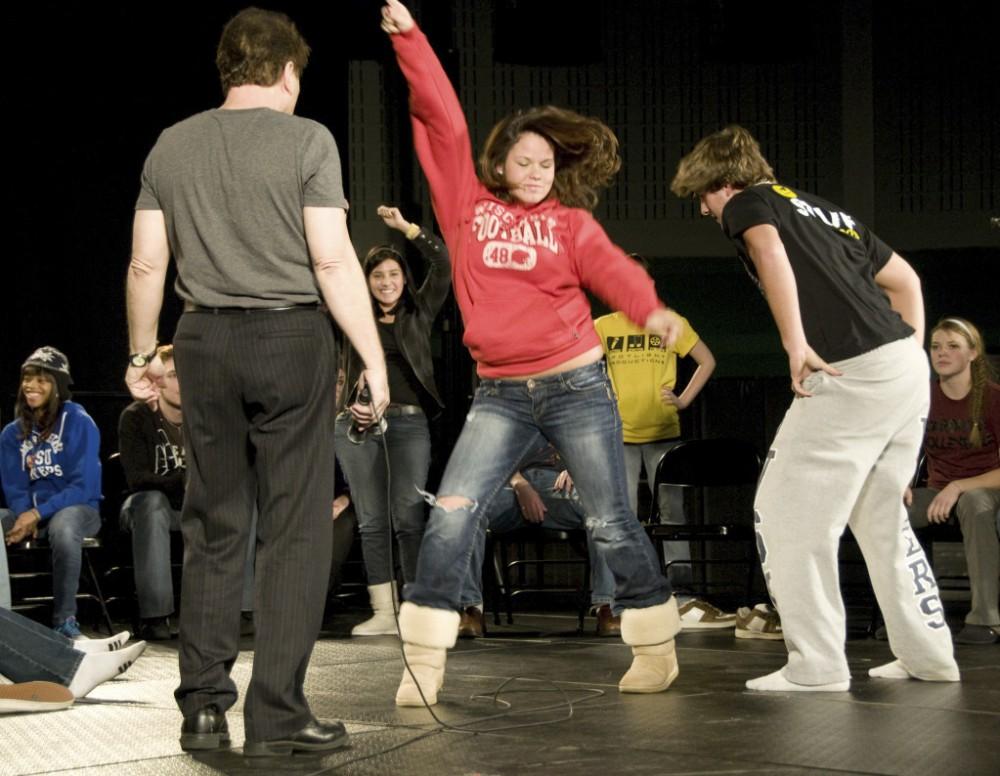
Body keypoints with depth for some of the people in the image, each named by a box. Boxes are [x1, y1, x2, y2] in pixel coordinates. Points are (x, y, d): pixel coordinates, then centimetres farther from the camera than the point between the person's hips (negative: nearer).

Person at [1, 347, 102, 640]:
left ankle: (65, 620, -28)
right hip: (30, 511, 4)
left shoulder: (79, 423, -5)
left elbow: (84, 487, -11)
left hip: (77, 507, -4)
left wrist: (38, 513, -21)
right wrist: (24, 518, -13)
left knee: (62, 527, -40)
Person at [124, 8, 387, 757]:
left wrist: (141, 354, 20)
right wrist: (373, 358, -7)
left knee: (213, 530, 12)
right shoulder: (305, 139, -5)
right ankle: (276, 714, -1)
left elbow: (146, 264, 9)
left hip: (206, 340, 4)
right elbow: (333, 259, -11)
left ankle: (203, 707, 14)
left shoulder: (172, 145, 8)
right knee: (294, 530, 1)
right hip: (291, 337, -4)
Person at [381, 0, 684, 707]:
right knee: (451, 517, -11)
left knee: (610, 524, 4)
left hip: (577, 387, -1)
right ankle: (424, 664, -7)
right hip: (500, 395, 1)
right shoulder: (468, 205, 7)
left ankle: (657, 649, 19)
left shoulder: (570, 222, 4)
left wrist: (653, 309, -35)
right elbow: (443, 122, 2)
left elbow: (611, 269, -13)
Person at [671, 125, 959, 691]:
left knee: (786, 514, -1)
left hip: (853, 374, -8)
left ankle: (817, 665, -1)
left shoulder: (748, 203, 5)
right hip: (907, 367, 8)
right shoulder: (830, 213, 27)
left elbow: (769, 247, -18)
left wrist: (796, 343, -23)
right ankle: (928, 655, 22)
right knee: (882, 517, 20)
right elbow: (904, 278, 29)